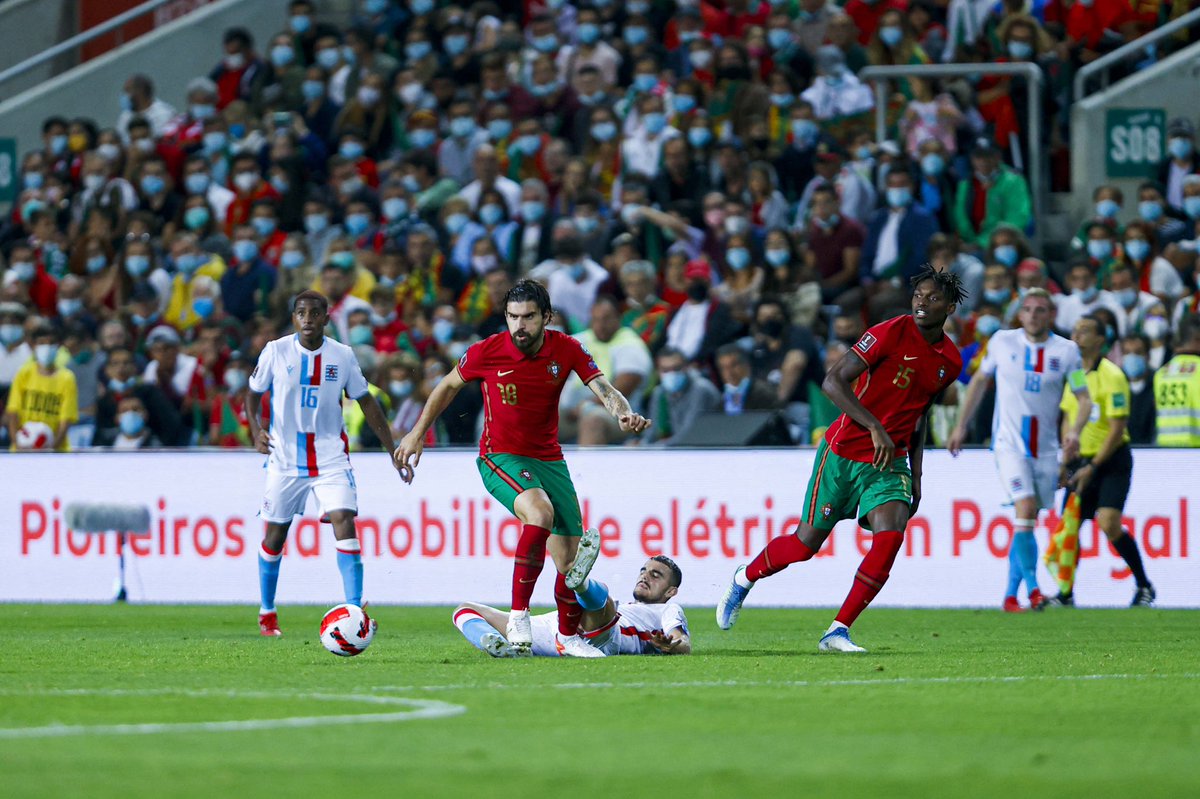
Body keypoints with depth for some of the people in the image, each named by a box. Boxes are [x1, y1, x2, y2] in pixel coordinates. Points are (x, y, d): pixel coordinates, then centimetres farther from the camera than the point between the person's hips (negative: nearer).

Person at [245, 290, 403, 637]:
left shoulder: (342, 356, -1)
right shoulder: (276, 351, -4)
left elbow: (365, 401, 8)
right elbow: (253, 394, 7)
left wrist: (393, 449, 6)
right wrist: (255, 430, -12)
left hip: (331, 457, 0)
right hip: (285, 458, 0)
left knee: (344, 521, -18)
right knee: (274, 535, 8)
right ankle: (267, 612, 28)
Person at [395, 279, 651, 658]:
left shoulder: (566, 349, -7)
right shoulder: (486, 352, -12)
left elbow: (603, 388, -16)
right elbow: (449, 386, 6)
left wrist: (623, 413, -38)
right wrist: (417, 434, 7)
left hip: (549, 459, 4)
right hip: (500, 457, -4)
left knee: (570, 559, 1)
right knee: (540, 511, -35)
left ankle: (569, 636, 28)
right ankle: (518, 615, -27)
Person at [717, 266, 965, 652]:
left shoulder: (951, 360, 4)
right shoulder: (892, 332, -16)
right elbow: (834, 381, -20)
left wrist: (915, 478, 15)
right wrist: (875, 428, -29)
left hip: (891, 461, 4)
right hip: (844, 453, -4)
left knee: (890, 537, -20)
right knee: (808, 541, 5)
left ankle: (838, 632, -10)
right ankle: (744, 579, 36)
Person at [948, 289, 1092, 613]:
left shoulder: (1066, 351, 0)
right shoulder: (1002, 342, 1)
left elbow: (1084, 397, 1)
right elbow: (980, 381, 14)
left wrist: (1075, 430, -19)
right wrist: (961, 427, 14)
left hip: (1046, 448, 2)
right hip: (1009, 443, -2)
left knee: (1028, 522, 7)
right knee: (1025, 509, -21)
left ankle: (1011, 594, 18)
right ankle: (1033, 588, -19)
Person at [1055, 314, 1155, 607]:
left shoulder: (1111, 376, -15)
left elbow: (1117, 428, -17)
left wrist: (1092, 468, -18)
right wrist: (1066, 463, 10)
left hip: (1112, 461, -7)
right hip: (1082, 460, 7)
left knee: (1109, 523, -20)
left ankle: (1144, 586, -6)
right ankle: (1066, 594, 15)